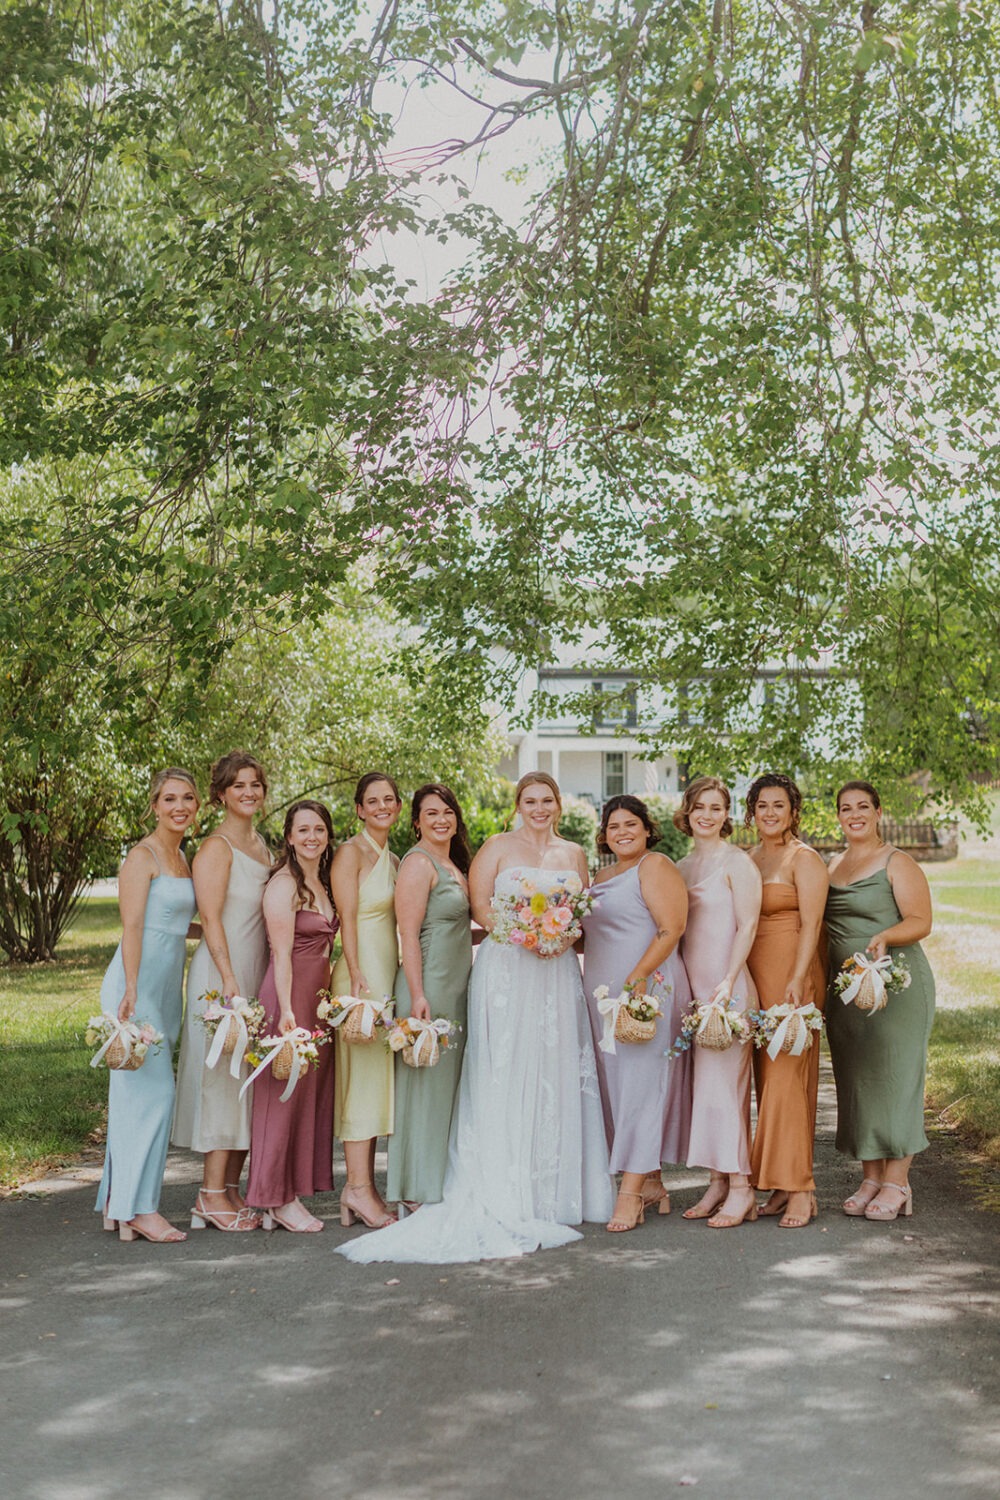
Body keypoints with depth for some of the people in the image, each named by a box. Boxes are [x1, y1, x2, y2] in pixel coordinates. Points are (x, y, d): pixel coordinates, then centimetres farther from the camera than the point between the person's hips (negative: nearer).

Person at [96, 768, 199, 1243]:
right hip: (138, 983, -8)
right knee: (151, 1089, -10)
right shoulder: (142, 856, -9)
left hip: (167, 986, 9)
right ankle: (137, 1208, -4)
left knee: (135, 1093, 11)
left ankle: (116, 1203, 18)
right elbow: (131, 927, -15)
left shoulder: (181, 859, 16)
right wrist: (132, 991, -21)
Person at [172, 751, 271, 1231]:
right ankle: (211, 1194, 2)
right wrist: (229, 980, -21)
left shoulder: (260, 844, 15)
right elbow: (211, 919, -15)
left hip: (256, 971, 8)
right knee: (222, 1077, -5)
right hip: (222, 971, -8)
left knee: (248, 1080, 9)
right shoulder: (216, 847, -9)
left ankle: (231, 1189, 16)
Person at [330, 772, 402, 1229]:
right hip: (363, 972, -8)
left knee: (378, 1076, 8)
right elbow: (347, 917, -12)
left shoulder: (393, 859, 18)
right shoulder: (351, 853, -5)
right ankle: (358, 1187, -5)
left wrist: (403, 982, 15)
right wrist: (358, 976, -19)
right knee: (363, 1073, -8)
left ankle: (364, 1187, 12)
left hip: (389, 972, 8)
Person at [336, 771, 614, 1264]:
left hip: (557, 973, 4)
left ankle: (553, 1187, 13)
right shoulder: (499, 847, 4)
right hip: (505, 969, -4)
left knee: (557, 1074, 4)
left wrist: (566, 935, -5)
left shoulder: (573, 854, 15)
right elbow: (479, 905, -3)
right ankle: (506, 1195, -4)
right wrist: (519, 933, -16)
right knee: (504, 1074, -6)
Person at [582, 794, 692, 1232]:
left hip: (646, 991, -9)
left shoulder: (655, 867, -6)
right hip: (605, 995, 9)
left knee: (641, 1084, -9)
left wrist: (639, 977, -24)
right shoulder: (603, 876, 20)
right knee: (619, 1086, 10)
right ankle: (651, 1183, 18)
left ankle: (631, 1191, -10)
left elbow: (671, 929, -16)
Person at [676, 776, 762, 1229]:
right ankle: (717, 1183, 15)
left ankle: (741, 1188, -1)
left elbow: (747, 925, -10)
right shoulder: (681, 867, 15)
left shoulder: (736, 862, -5)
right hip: (691, 986, 7)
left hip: (727, 986, -7)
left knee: (725, 1081, -8)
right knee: (702, 1083, 8)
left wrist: (728, 983, -18)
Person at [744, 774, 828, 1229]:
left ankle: (799, 1189, -5)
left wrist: (797, 980, -23)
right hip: (753, 977, 7)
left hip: (791, 975, -7)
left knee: (787, 1075, -9)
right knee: (765, 1078, 6)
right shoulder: (747, 860, 16)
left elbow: (811, 924, -13)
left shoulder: (804, 859, -5)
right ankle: (781, 1184, 12)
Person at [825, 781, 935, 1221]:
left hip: (895, 985, -6)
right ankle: (870, 1177, 15)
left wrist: (884, 937, -29)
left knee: (893, 1077, -3)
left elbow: (920, 921, -11)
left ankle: (896, 1183, 4)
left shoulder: (897, 863, -4)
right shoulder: (833, 866, 14)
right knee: (855, 1081, 7)